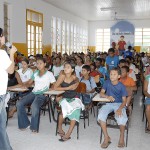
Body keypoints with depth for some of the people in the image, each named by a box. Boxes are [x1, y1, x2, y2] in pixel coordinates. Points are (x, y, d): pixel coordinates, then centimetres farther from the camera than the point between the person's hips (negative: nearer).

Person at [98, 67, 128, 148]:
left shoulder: (122, 86, -7)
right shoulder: (107, 82, 0)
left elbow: (124, 100, -9)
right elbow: (101, 93, 2)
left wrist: (120, 109, -28)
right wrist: (107, 96, -21)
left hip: (119, 104, -2)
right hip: (108, 103, 2)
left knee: (122, 119, -33)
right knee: (101, 116, -28)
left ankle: (122, 137, -7)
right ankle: (106, 137, -13)